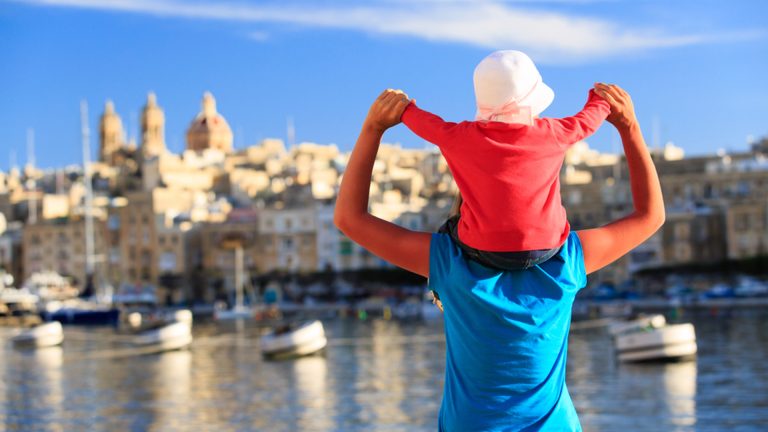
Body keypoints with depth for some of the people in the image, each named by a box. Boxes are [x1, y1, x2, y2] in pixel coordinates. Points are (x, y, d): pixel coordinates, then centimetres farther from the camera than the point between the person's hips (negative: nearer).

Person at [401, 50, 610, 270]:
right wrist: (600, 99, 36)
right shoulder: (552, 134, -8)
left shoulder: (459, 139, -10)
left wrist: (405, 109, 34)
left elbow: (425, 123, 11)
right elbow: (586, 120, 13)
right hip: (544, 249, 1)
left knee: (449, 230, 30)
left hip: (484, 251, -1)